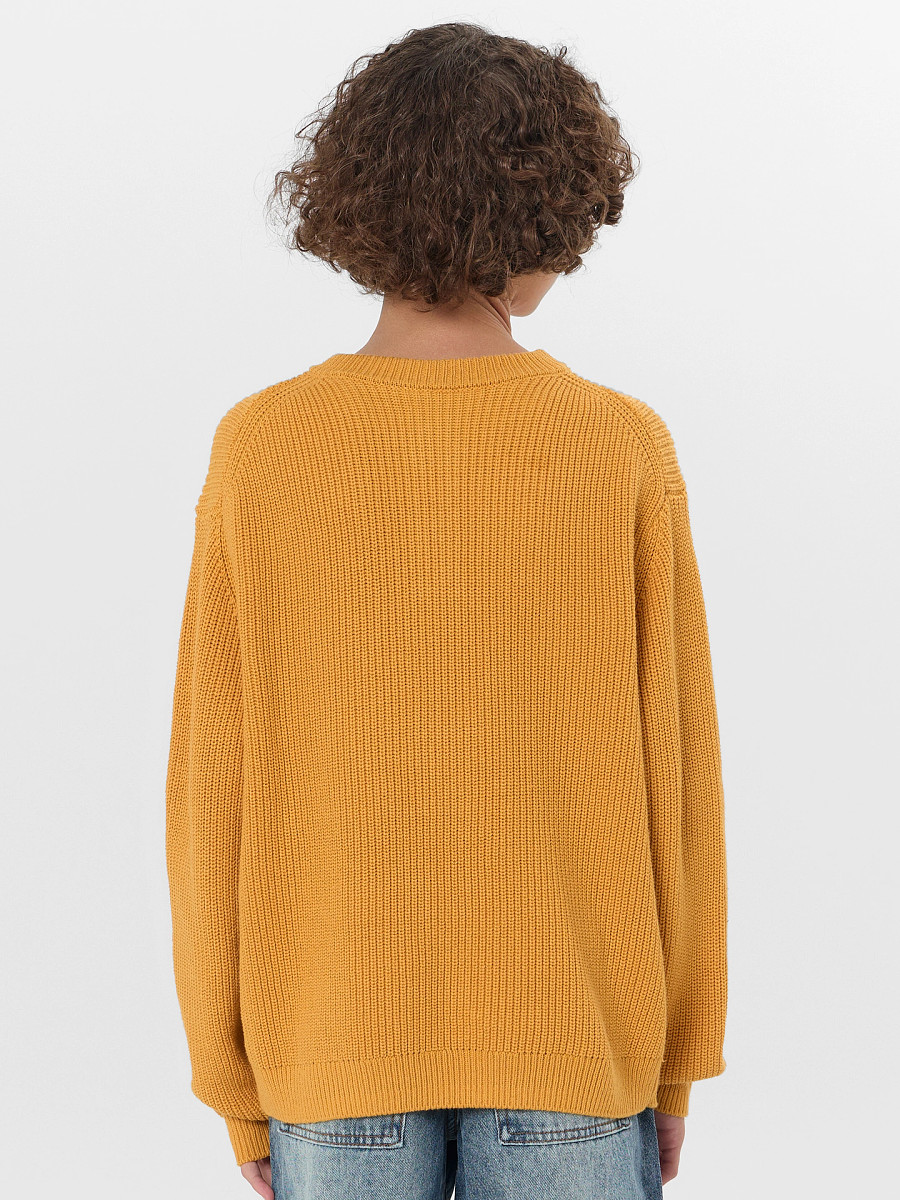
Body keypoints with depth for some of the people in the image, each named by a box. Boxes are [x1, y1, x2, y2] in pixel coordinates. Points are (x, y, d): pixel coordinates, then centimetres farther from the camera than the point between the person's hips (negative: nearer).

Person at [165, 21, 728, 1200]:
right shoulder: (625, 454, -12)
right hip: (568, 1035, 0)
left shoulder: (259, 455, -11)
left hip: (338, 1038, 1)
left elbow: (218, 792, -7)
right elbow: (669, 781, -7)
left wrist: (233, 1073, 6)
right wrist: (676, 1054, 7)